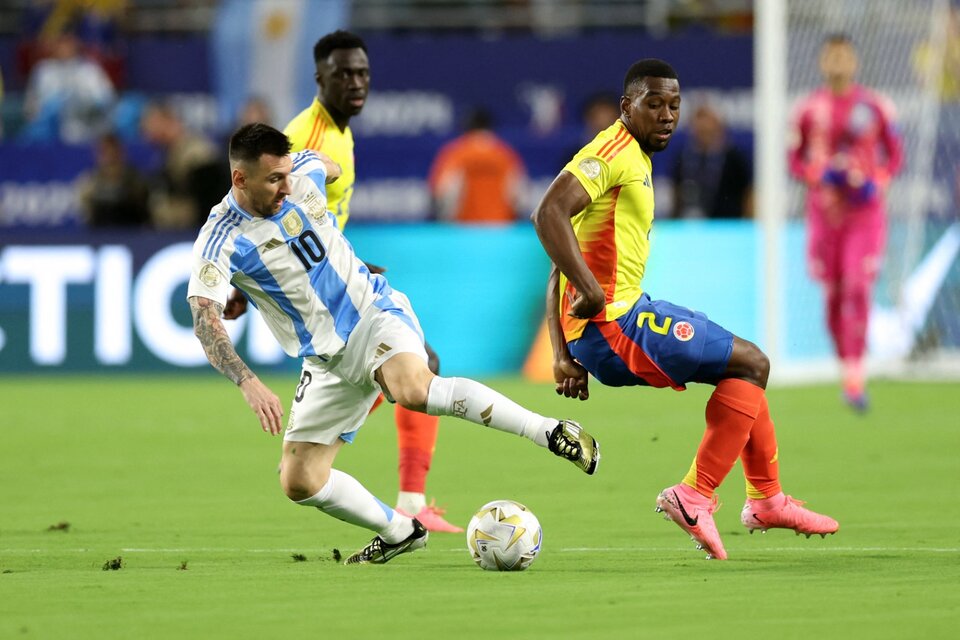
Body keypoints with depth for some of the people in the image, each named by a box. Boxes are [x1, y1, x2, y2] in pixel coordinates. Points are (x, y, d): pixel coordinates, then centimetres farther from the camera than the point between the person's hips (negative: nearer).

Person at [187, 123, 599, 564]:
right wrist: (248, 384, -44)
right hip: (326, 359, 2)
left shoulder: (305, 173, -8)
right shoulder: (220, 242, -17)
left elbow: (331, 168, 20)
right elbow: (205, 323, -30)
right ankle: (400, 531, 20)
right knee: (299, 482, -3)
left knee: (412, 389, -35)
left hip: (375, 313, -2)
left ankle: (551, 431, -30)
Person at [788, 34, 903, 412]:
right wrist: (820, 174, -11)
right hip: (825, 210, 2)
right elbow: (795, 160, 8)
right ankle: (849, 371, 16)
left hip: (865, 211, -2)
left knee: (858, 289, -14)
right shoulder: (809, 110, 3)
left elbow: (894, 154, 8)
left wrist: (877, 181, -10)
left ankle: (855, 377, -17)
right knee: (833, 295, 2)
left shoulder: (875, 107, 1)